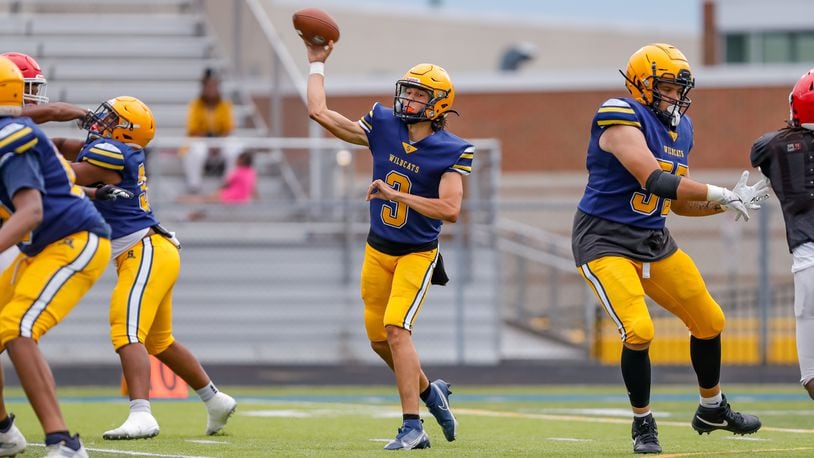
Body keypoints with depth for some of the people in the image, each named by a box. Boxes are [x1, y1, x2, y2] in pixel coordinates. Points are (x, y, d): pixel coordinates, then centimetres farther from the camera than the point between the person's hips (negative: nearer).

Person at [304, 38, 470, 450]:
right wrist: (317, 64, 3)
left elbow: (450, 210, -25)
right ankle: (429, 391, 37)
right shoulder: (383, 127, -4)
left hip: (417, 254, -5)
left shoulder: (451, 152, -16)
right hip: (378, 250, 5)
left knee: (396, 328, -20)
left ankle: (412, 426, -18)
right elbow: (319, 112, -2)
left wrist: (394, 194, -25)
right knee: (379, 339, 12)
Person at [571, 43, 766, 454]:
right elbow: (655, 181, -29)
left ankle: (712, 410, 36)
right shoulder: (623, 120, -19)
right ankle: (643, 425, -1)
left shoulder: (679, 129, 9)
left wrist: (727, 203, -1)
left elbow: (679, 203, 15)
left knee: (709, 322, 12)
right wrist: (720, 194, -24)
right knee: (639, 331, -22)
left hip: (654, 242, 9)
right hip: (605, 241, -9)